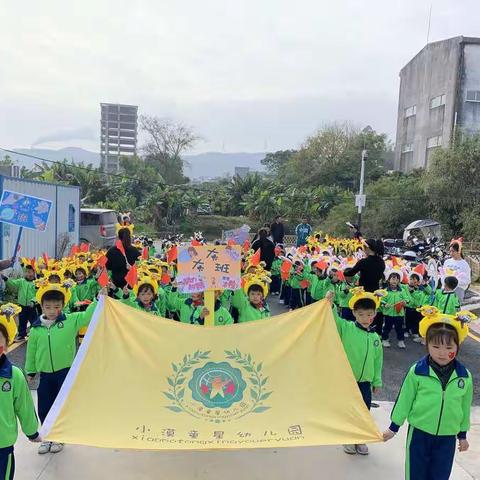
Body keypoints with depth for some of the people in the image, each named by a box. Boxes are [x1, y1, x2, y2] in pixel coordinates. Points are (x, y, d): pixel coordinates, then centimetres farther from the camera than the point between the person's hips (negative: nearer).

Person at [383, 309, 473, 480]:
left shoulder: (465, 376, -7)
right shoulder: (417, 371, -15)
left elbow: (465, 407, 6)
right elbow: (404, 400, -6)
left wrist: (463, 434, 14)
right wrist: (393, 427, 1)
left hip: (448, 437, 2)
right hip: (419, 433, -2)